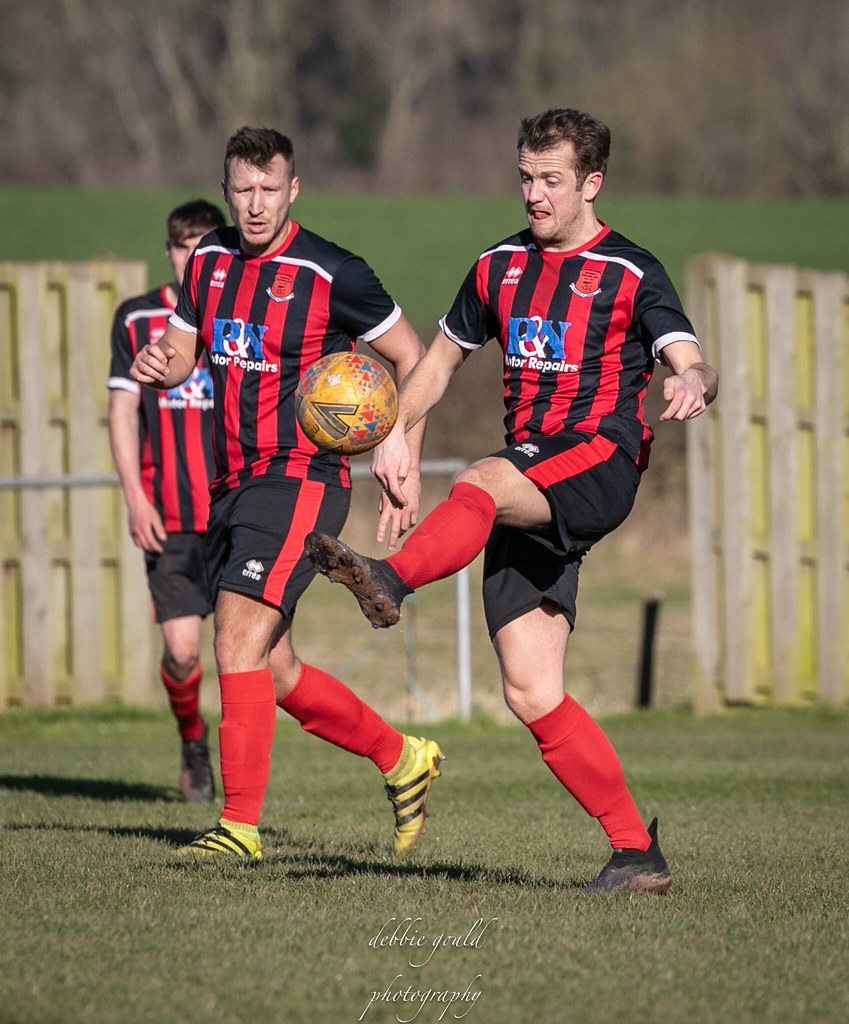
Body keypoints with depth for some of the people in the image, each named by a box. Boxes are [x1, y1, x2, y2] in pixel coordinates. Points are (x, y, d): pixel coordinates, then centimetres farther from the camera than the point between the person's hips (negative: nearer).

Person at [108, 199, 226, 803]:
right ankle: (193, 742, 24)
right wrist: (135, 497, -2)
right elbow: (123, 411, 7)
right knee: (182, 650, -3)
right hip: (168, 519, 0)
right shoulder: (137, 319, 7)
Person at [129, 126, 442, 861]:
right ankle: (401, 759, 28)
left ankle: (241, 823, -15)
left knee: (238, 642, -18)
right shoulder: (209, 261, 8)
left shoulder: (332, 274, -11)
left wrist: (407, 471, -6)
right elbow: (184, 350, 19)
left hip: (301, 478, -7)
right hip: (232, 484, 7)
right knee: (273, 672, 10)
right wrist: (158, 366, -7)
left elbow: (412, 357, -3)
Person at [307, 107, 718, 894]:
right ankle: (636, 851, 1)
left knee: (482, 483, -39)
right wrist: (397, 430, 14)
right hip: (527, 488, 5)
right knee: (531, 695, -6)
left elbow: (690, 363, -8)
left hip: (597, 459, -5)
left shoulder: (632, 273, 3)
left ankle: (392, 582, -67)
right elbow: (443, 356, 29)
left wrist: (693, 385, -32)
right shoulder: (500, 266, 19)